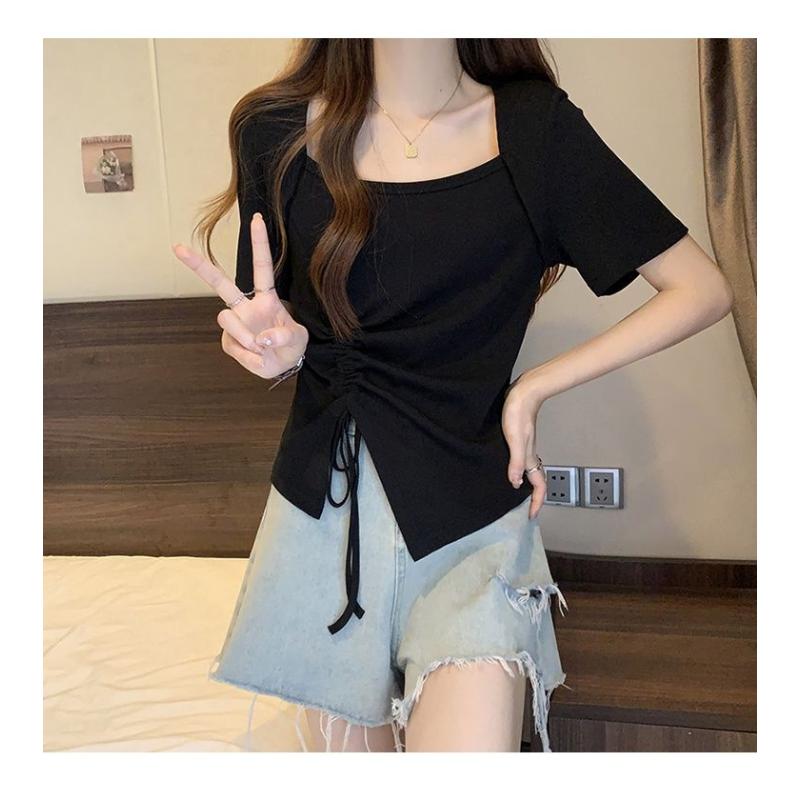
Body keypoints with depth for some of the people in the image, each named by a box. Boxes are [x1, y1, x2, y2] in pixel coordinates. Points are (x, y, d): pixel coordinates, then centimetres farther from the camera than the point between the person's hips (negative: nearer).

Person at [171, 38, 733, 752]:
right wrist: (280, 345, -13)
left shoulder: (534, 125, -3)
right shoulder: (276, 129, 1)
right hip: (323, 511, 2)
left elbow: (704, 290, -2)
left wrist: (533, 388, -7)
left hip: (470, 513, -1)